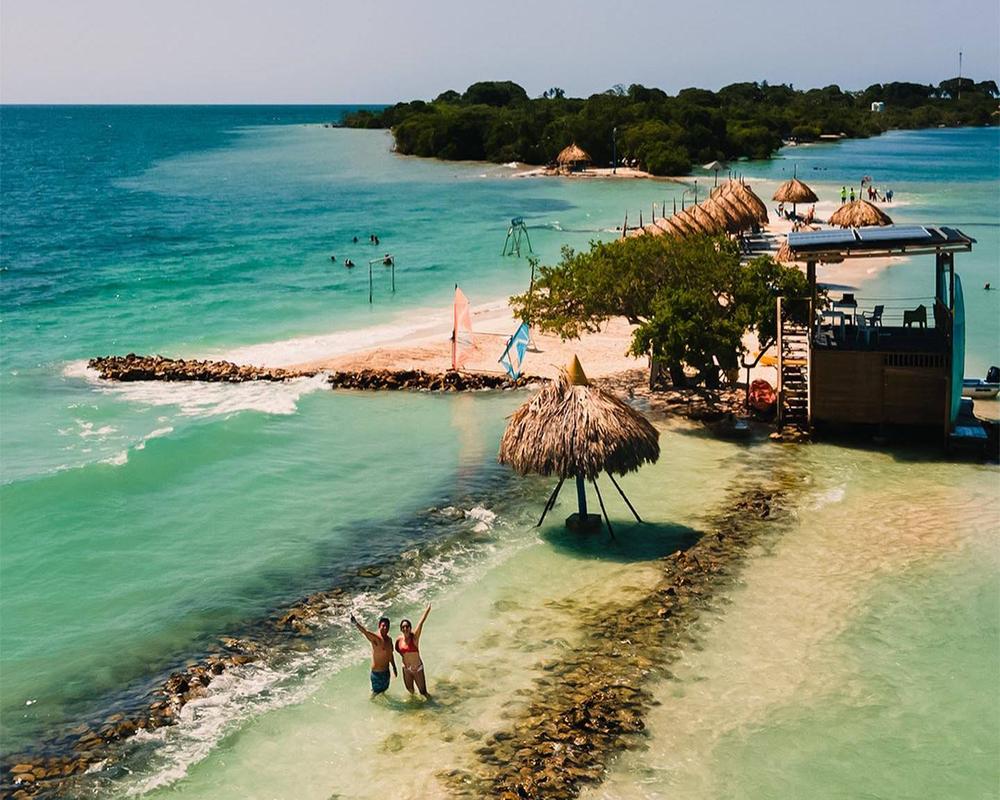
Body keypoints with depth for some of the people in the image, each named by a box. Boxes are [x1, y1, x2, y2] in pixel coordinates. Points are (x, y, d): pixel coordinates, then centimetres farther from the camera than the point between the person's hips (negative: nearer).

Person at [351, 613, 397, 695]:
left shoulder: (389, 639, 3)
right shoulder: (376, 638, -21)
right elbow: (365, 631, -40)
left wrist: (394, 668, 25)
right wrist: (356, 623, -59)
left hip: (386, 671, 7)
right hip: (377, 672, -7)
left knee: (384, 689, 23)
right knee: (376, 692, 4)